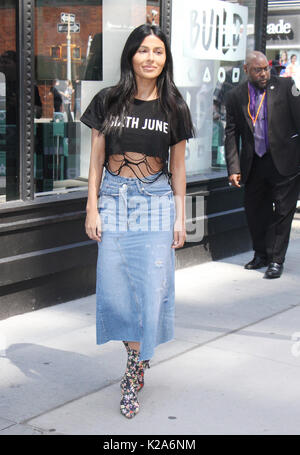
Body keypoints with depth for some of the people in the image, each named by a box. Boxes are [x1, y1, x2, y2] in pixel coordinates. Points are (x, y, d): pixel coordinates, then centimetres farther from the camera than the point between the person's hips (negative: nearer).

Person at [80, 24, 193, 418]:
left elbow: (177, 167, 8)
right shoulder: (108, 101, 2)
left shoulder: (174, 108, 3)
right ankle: (138, 353, 24)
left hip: (157, 201, 0)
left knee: (152, 285, -2)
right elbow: (96, 159, 5)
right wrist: (92, 208, 0)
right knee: (114, 285, 0)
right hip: (114, 199, 1)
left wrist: (180, 217, 5)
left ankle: (136, 369, 13)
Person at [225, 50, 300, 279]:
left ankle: (277, 260, 10)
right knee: (255, 210, 11)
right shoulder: (236, 96, 4)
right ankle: (261, 254, 29)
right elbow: (231, 134, 5)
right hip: (253, 164, 3)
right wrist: (234, 168, -1)